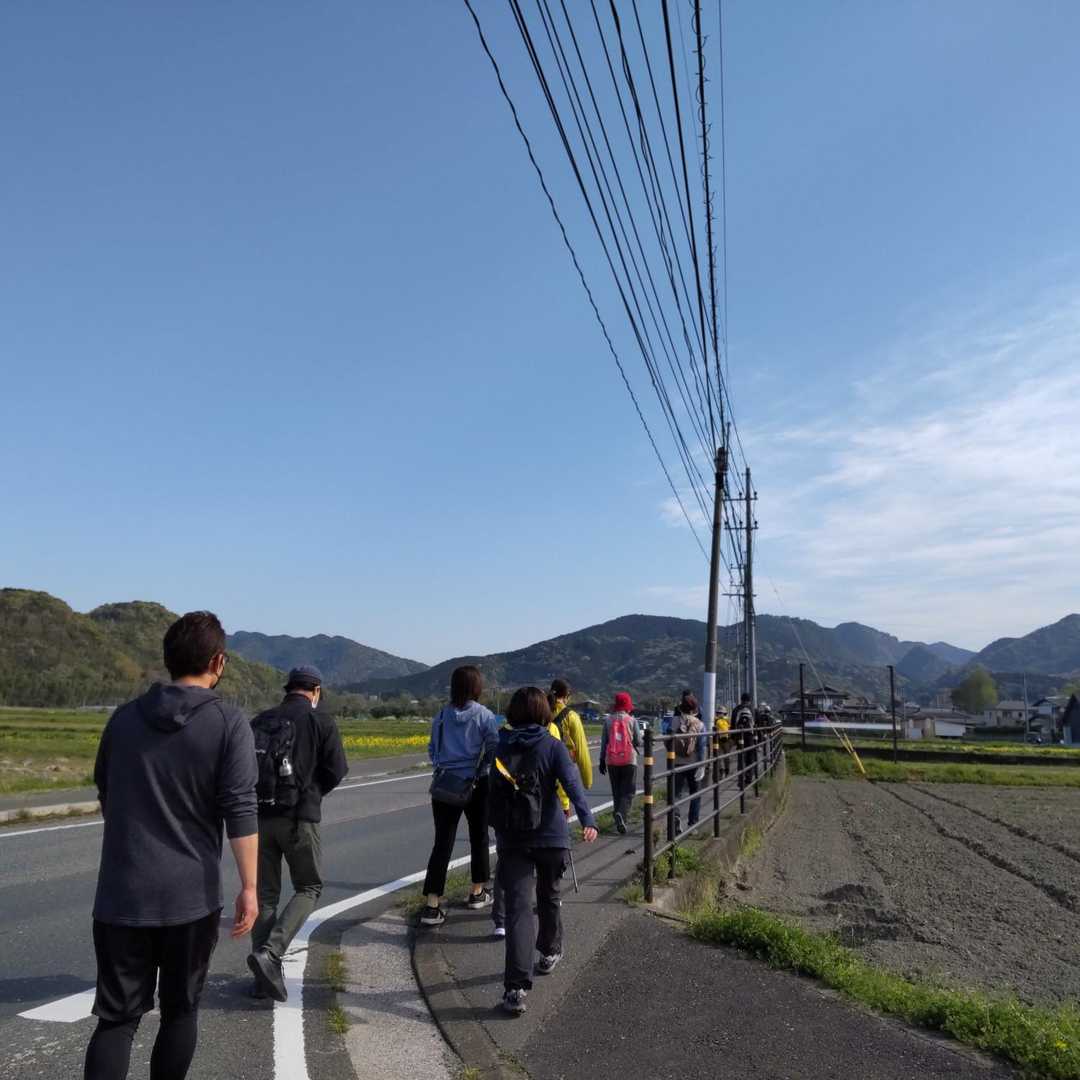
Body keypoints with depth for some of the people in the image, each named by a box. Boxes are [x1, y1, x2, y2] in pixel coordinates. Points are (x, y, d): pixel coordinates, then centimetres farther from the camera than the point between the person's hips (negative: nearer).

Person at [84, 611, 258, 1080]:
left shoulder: (124, 717, 4)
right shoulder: (228, 724, -9)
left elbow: (105, 796, 16)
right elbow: (240, 810, -14)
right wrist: (249, 886, -9)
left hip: (122, 893, 3)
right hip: (190, 896, -2)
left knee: (117, 1017, 9)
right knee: (180, 1011, 15)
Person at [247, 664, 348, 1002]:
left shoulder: (260, 721, 8)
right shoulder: (321, 722, -3)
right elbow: (337, 771, -4)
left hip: (259, 815, 4)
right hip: (299, 817, -4)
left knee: (264, 894, 14)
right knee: (308, 888, 12)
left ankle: (266, 978, 15)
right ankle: (269, 952, -7)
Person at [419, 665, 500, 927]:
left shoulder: (442, 715, 1)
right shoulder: (484, 715, -9)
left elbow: (432, 750, 7)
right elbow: (493, 749, -10)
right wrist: (483, 771, 4)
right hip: (476, 784, -2)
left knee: (443, 843, 2)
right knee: (479, 837, 17)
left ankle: (432, 905, -5)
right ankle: (477, 893, 31)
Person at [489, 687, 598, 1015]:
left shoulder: (500, 746, 2)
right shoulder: (553, 746, -6)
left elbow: (492, 789, 14)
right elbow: (572, 783, -21)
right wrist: (587, 820, -31)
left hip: (510, 839, 1)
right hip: (550, 836, -1)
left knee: (518, 907, -5)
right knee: (549, 896, 23)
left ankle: (516, 987, -16)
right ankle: (549, 953, 42)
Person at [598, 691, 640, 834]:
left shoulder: (608, 720, 0)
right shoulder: (632, 720, -5)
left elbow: (603, 742, 3)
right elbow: (638, 742, -2)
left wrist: (602, 760, 11)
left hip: (611, 761, 2)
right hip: (629, 760, -2)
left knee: (616, 791, 15)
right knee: (628, 791, 2)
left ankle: (620, 818, 17)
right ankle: (621, 814, -20)